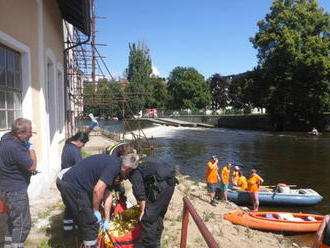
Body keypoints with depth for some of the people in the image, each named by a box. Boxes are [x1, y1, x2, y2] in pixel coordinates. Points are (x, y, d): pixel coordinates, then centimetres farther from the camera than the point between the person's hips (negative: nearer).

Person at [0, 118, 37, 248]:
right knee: (22, 224, -3)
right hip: (15, 190, -11)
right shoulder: (14, 147, -29)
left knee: (14, 221, 24)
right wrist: (31, 149, -12)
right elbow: (32, 166, -23)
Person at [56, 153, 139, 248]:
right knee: (92, 223, 1)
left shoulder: (114, 162, 14)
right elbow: (98, 189, -21)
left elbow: (108, 194, 18)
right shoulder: (114, 165, -15)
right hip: (73, 185, -10)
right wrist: (96, 211, -5)